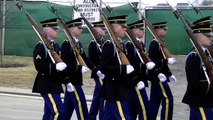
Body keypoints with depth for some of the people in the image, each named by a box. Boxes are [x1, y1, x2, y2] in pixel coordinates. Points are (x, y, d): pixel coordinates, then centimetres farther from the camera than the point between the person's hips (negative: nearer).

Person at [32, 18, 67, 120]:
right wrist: (55, 67, -29)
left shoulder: (56, 46, 14)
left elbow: (61, 65, 21)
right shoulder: (40, 46, -12)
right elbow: (38, 66, -22)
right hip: (46, 85, -9)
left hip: (55, 84, 9)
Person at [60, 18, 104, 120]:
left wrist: (96, 70, 9)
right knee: (81, 107, -7)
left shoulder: (78, 43, 13)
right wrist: (80, 68, -26)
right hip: (72, 80, -9)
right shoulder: (66, 44, -15)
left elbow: (85, 58, 16)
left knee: (68, 108, 14)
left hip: (76, 79, 9)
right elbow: (64, 63, -21)